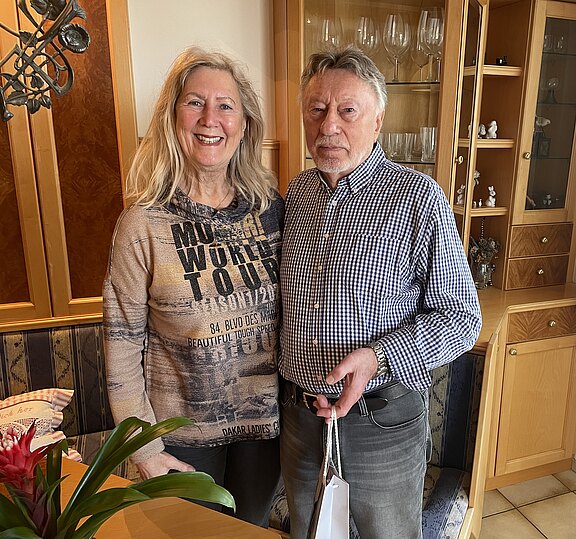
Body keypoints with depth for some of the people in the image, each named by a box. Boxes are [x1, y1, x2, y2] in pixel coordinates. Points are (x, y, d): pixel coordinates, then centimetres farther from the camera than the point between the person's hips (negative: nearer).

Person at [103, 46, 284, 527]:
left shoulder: (271, 207, -6)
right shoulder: (144, 224, -16)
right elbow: (122, 343, -12)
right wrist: (146, 450, -9)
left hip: (265, 417, 3)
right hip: (183, 430, -2)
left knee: (253, 526, 26)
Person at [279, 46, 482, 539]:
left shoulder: (419, 197, -15)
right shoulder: (296, 193, 1)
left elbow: (461, 318, -12)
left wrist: (378, 357, -27)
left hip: (382, 421, -4)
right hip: (297, 412, 5)